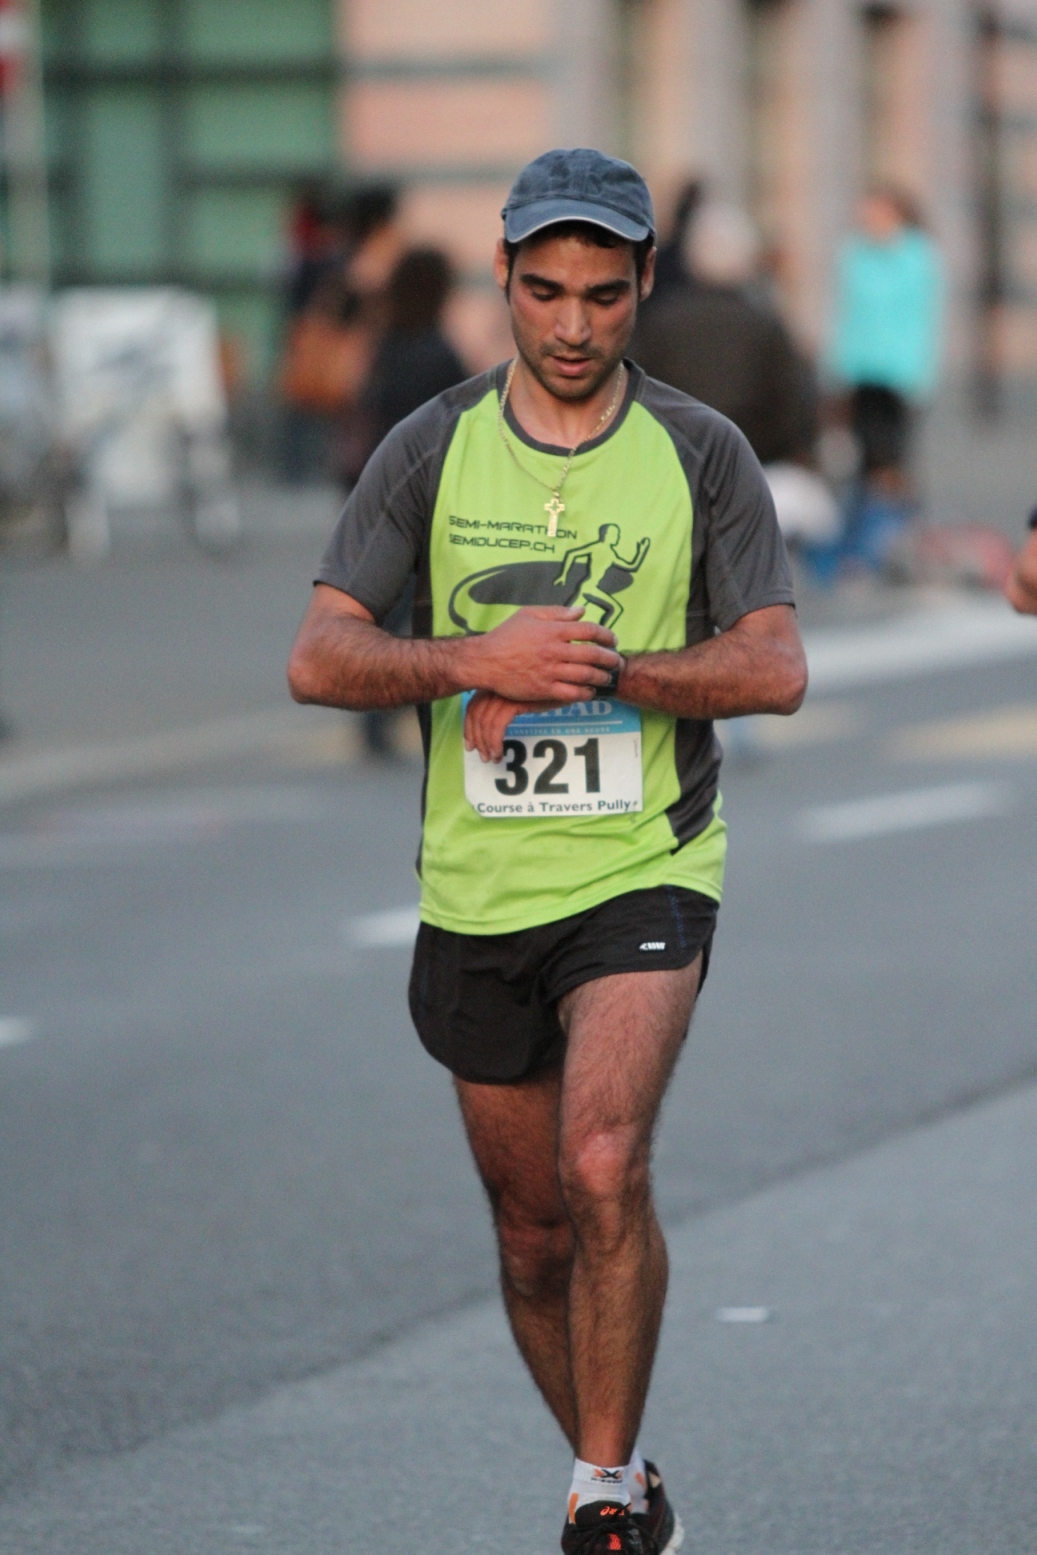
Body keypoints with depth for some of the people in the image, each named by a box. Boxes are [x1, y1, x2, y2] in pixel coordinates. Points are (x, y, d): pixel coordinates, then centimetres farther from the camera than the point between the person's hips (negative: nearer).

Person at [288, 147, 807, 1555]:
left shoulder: (703, 455, -2)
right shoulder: (430, 450, 1)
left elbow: (775, 669, -8)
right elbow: (318, 660, -5)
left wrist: (596, 669, -18)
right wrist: (480, 659, -21)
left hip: (645, 872, -2)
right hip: (475, 892, 3)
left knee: (605, 1168, -24)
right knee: (534, 1230, 11)